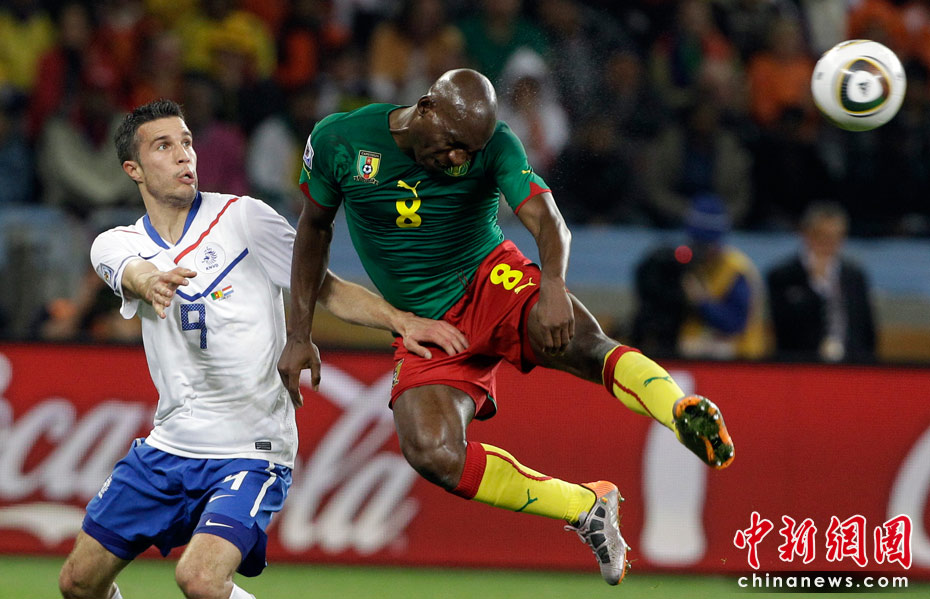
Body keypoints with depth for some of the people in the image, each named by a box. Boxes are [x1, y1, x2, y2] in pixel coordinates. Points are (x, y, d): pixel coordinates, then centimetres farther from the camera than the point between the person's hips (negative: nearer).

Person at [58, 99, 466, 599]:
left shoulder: (241, 217, -5)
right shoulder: (115, 243, 3)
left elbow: (326, 289, -4)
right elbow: (134, 270, -21)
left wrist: (401, 321, -22)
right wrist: (151, 282, -47)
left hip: (249, 450, -5)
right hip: (168, 444, 5)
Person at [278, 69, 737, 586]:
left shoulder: (494, 145, -12)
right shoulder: (339, 140, -7)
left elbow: (546, 219, -24)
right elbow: (314, 228, 9)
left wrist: (553, 286, -46)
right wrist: (300, 335, 6)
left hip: (491, 281, -2)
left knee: (582, 344, -37)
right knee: (431, 454, -26)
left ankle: (685, 414, -57)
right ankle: (587, 509, -17)